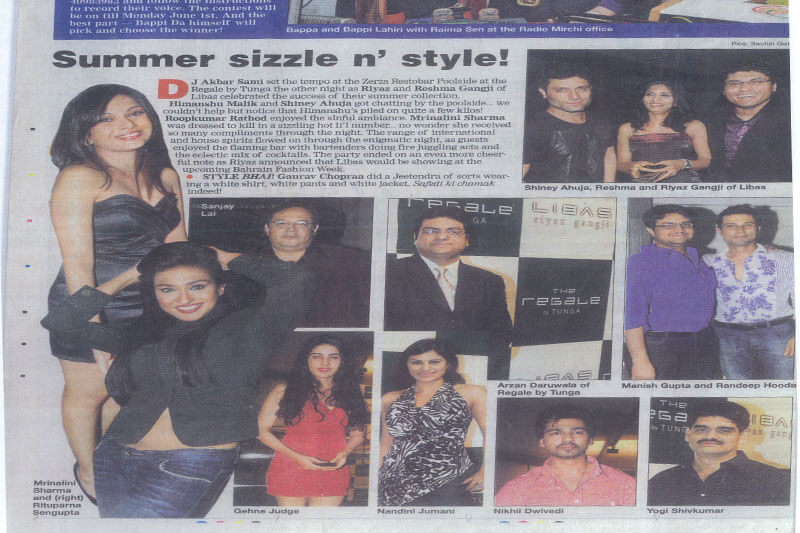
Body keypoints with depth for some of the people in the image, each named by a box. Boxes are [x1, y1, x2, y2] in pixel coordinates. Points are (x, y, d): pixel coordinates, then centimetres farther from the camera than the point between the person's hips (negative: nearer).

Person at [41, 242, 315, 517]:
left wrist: (228, 259, 5)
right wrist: (127, 277, 16)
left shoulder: (244, 329, 2)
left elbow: (297, 279, -12)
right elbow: (59, 321, 18)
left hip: (192, 470, -6)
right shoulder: (145, 335, 17)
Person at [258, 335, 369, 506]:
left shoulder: (351, 393, 12)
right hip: (291, 471, -3)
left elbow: (357, 435, 18)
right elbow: (262, 430, -1)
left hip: (334, 472, 3)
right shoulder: (285, 391, 1)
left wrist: (344, 453, -4)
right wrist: (296, 457, -11)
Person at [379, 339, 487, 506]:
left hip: (448, 483, -2)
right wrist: (374, 479, 11)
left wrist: (484, 473, -13)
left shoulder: (471, 393, 5)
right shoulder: (390, 400, 15)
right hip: (397, 484, 3)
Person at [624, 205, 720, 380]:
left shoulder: (699, 260, 14)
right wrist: (640, 361, -23)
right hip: (660, 348, -6)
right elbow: (632, 316, -16)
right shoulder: (639, 263, -9)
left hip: (704, 345, 7)